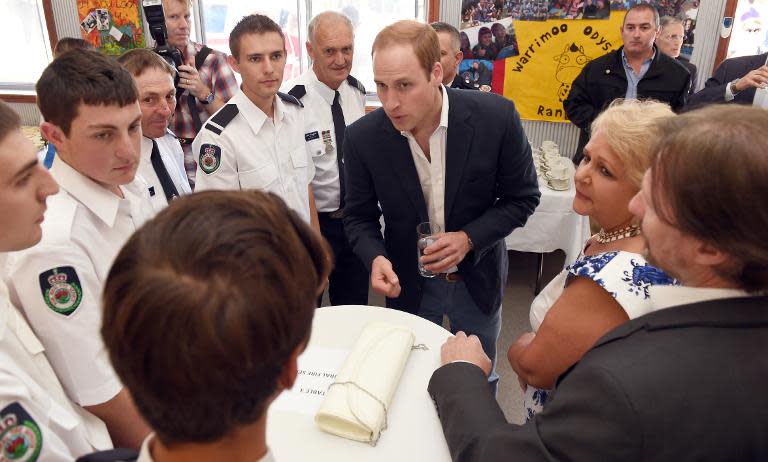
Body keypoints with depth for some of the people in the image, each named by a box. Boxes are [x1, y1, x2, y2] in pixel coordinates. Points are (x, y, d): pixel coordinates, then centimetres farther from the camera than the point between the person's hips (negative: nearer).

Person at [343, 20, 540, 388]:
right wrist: (376, 257, -26)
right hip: (409, 282, 0)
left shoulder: (496, 116, -22)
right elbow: (359, 216, -5)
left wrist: (469, 238, -23)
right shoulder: (362, 138, -19)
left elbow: (522, 197, -9)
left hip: (478, 276, 0)